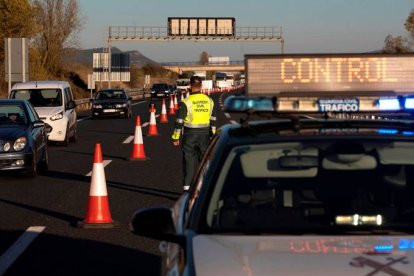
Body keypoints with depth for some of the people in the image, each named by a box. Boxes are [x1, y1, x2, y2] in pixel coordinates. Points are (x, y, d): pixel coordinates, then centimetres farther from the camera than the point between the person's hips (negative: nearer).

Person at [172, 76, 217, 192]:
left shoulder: (186, 102, -10)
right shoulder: (209, 101, 4)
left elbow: (179, 121, -9)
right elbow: (213, 120, 11)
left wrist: (176, 137, -1)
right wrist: (212, 134, 20)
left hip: (190, 134, -3)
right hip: (205, 134, 3)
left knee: (189, 161, 2)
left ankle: (187, 187, -2)